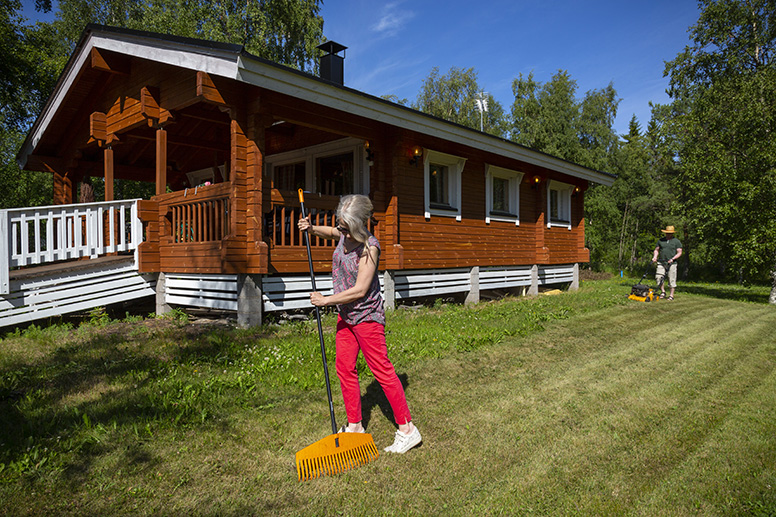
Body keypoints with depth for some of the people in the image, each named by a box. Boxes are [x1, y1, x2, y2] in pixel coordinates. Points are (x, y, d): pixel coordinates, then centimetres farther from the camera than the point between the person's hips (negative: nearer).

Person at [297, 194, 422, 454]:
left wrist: (325, 300, -15)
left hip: (366, 316, -8)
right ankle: (354, 426, 27)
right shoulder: (344, 234, 1)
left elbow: (360, 290, -24)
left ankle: (407, 430, 8)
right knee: (344, 367, 12)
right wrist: (311, 228, 6)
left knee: (382, 370, -3)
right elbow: (330, 232, 27)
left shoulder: (369, 246, -22)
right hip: (345, 315, 8)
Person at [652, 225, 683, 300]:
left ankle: (671, 295, 8)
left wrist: (672, 259, -16)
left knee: (672, 280, -1)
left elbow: (679, 253, -1)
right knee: (658, 277, -8)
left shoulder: (676, 241, 3)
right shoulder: (661, 240, 12)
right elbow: (656, 250, 17)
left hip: (671, 264, -3)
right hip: (661, 263, 3)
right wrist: (655, 257, -1)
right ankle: (663, 291, 10)